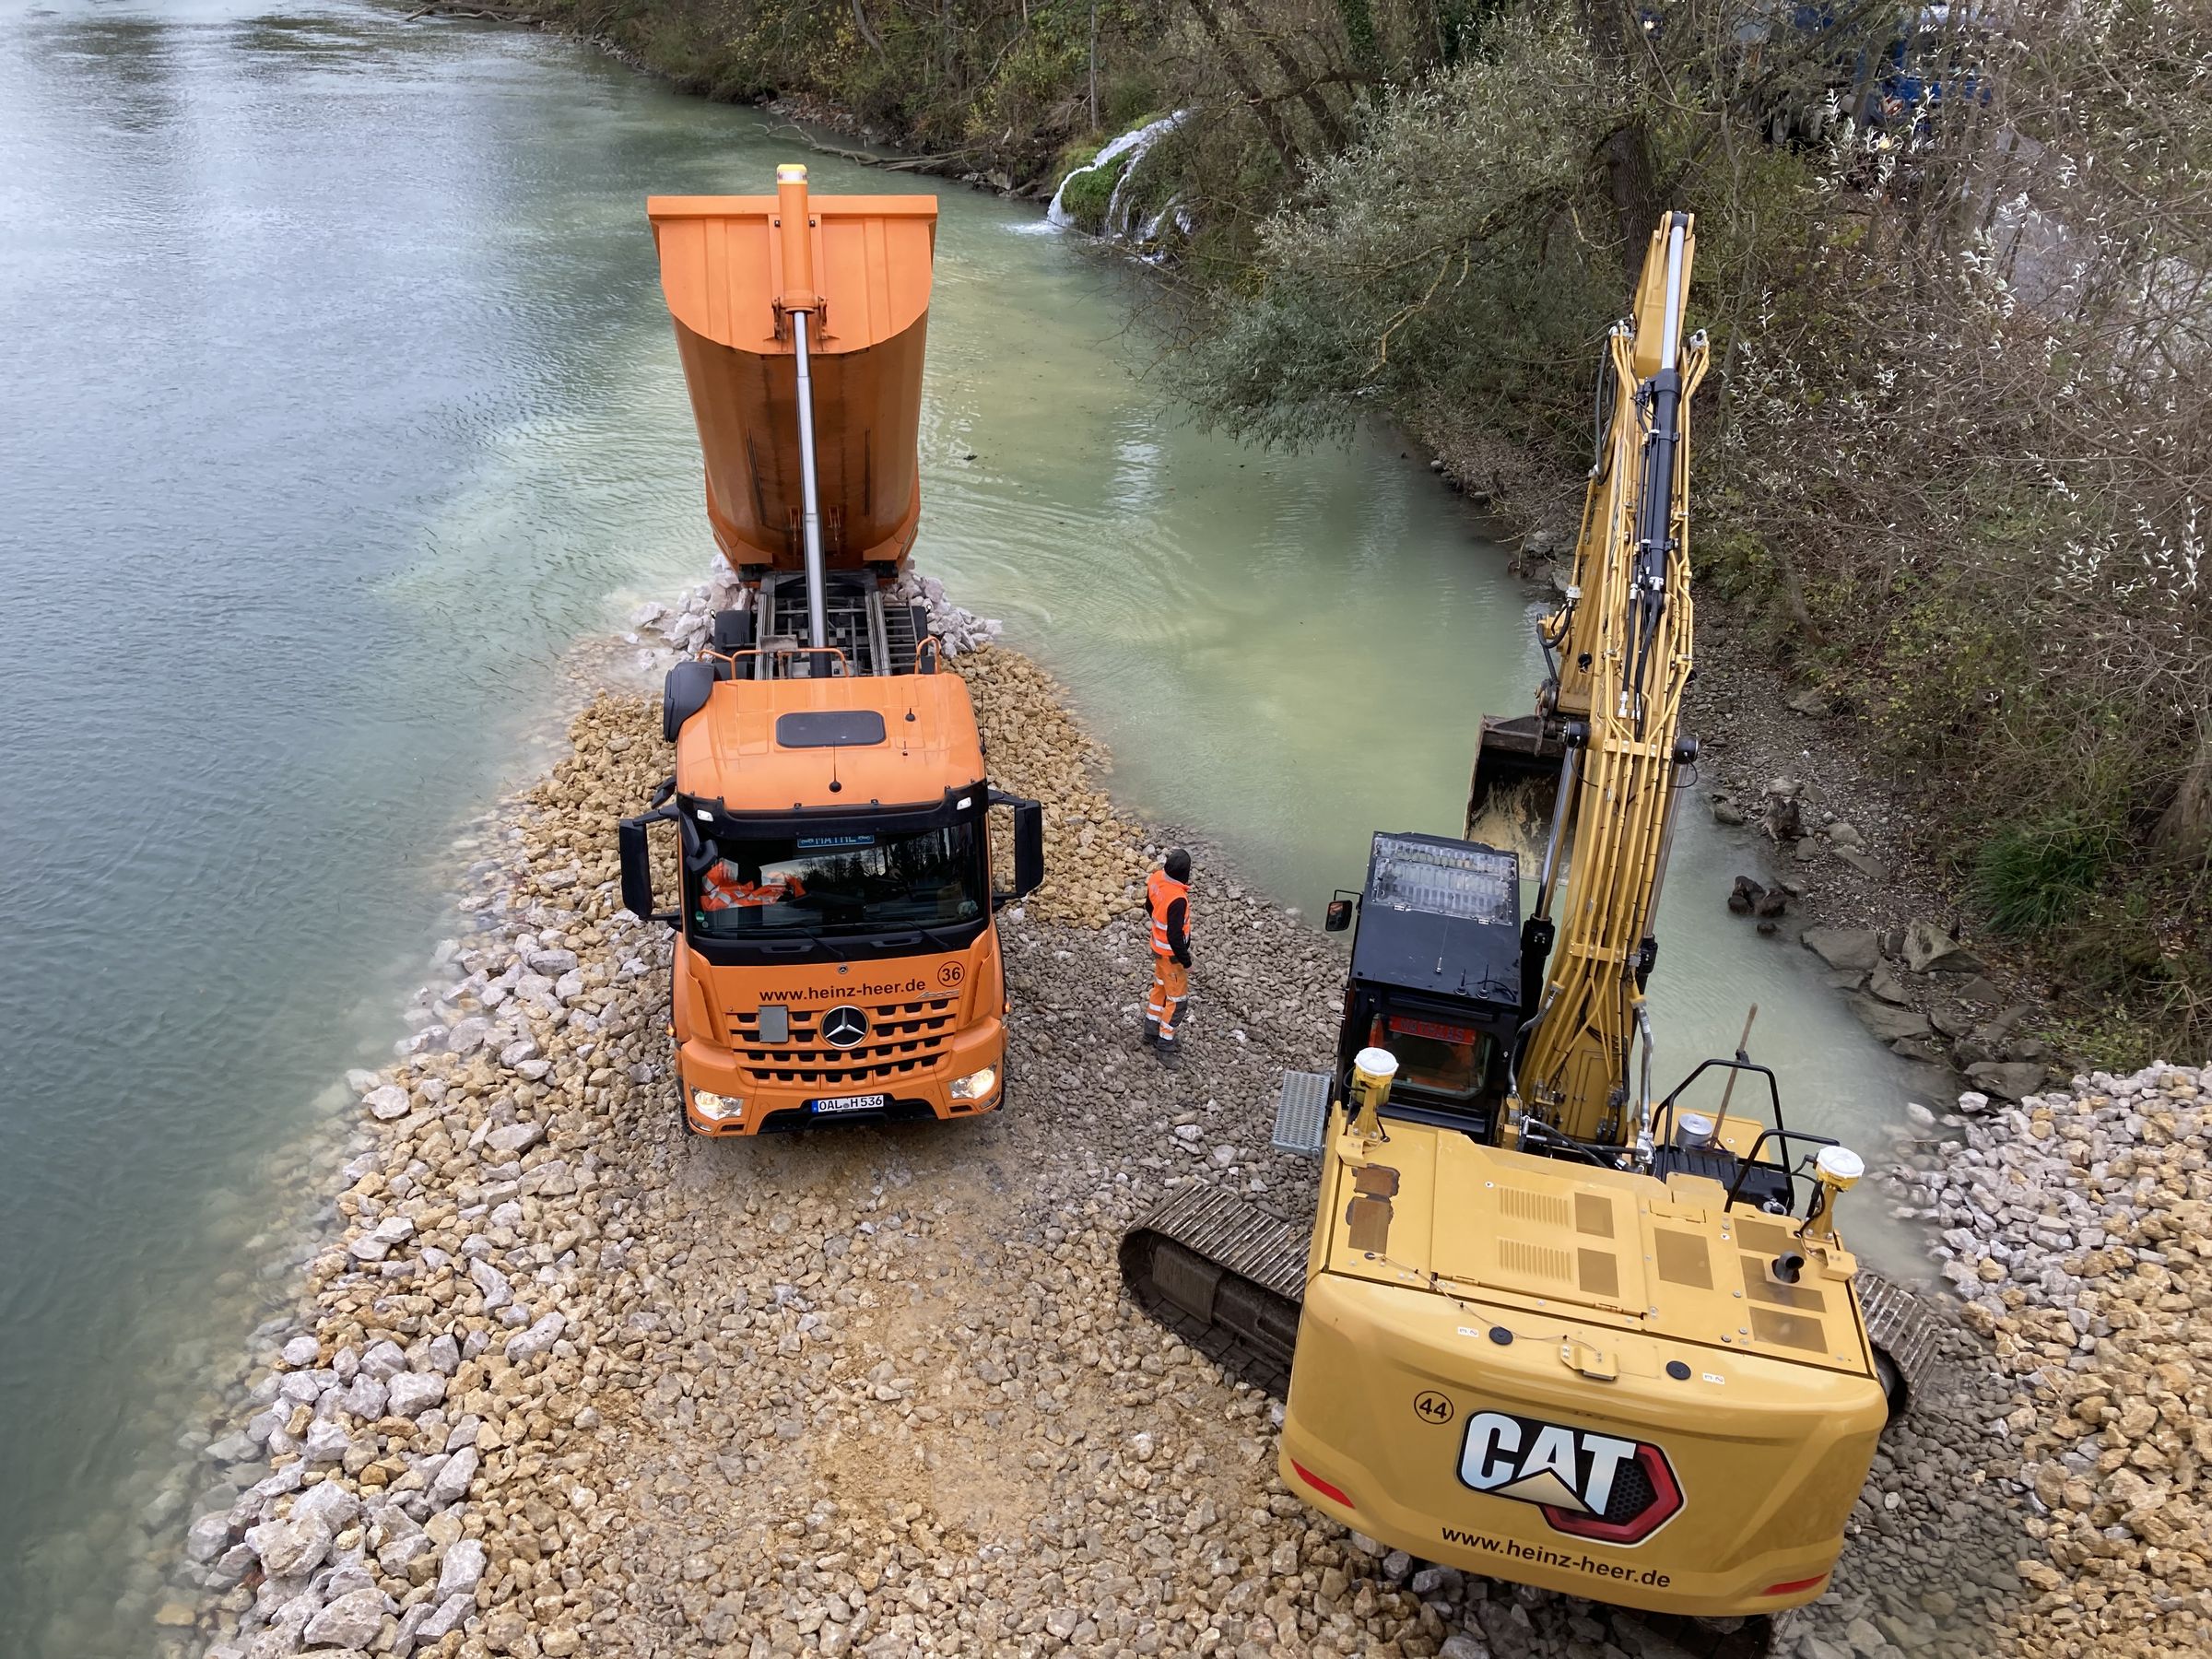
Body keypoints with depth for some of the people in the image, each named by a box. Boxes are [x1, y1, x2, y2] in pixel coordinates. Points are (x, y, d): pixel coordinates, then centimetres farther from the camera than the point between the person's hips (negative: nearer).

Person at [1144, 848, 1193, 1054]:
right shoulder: (1177, 900, -36)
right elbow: (1175, 937, -30)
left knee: (1160, 988, 27)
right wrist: (1186, 962, -17)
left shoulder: (1156, 879, -12)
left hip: (1157, 946, 8)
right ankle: (1165, 1042, 24)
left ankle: (1151, 1030, 42)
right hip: (1172, 954, -8)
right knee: (1176, 998, 11)